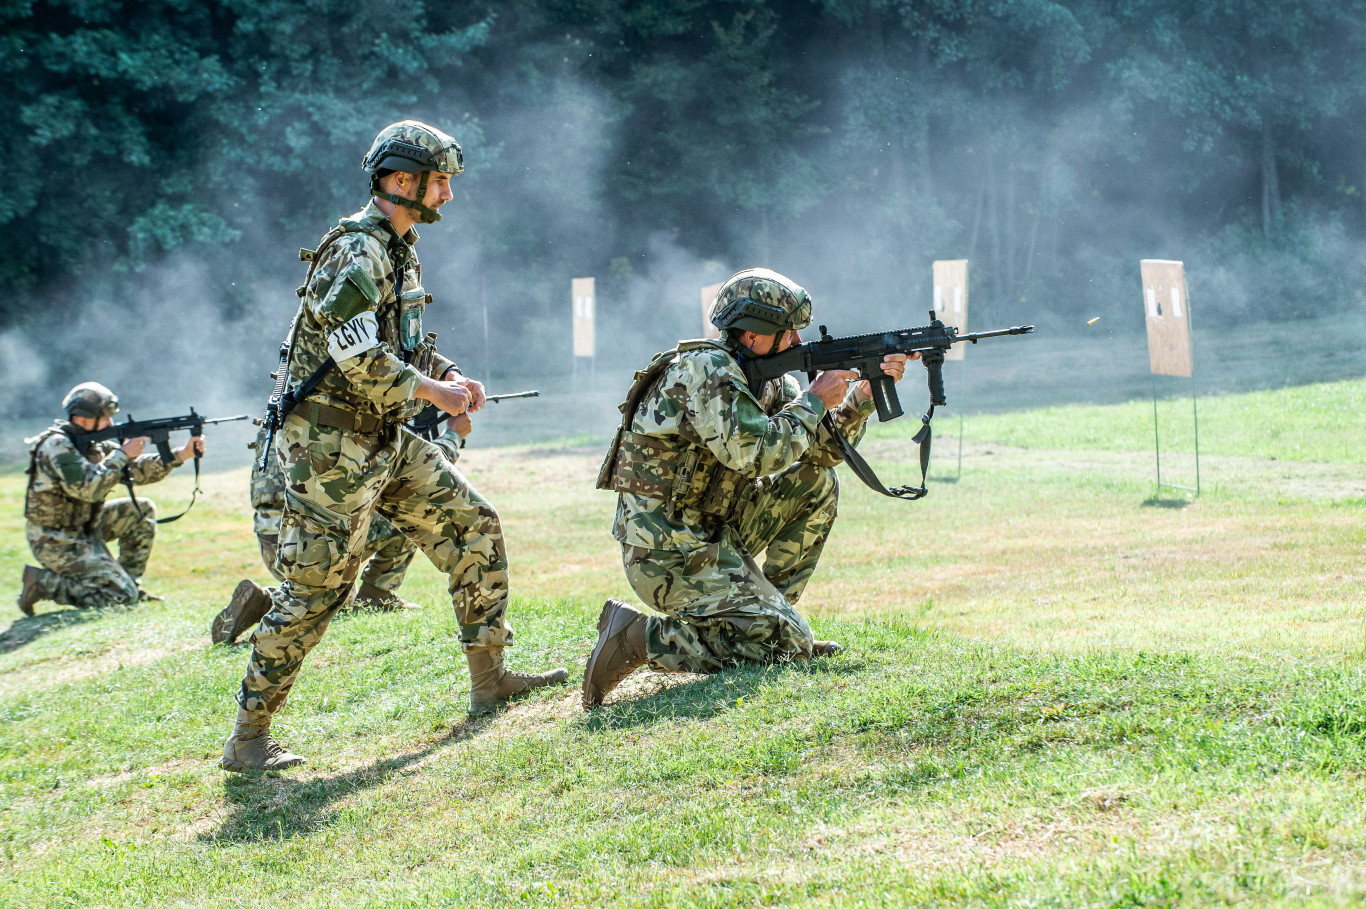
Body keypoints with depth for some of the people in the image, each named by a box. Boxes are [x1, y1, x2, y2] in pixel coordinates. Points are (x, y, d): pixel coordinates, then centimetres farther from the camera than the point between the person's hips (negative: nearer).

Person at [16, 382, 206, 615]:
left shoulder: (96, 443, 6)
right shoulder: (57, 445, -21)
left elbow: (137, 470, 7)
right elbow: (88, 489, -30)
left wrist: (181, 455, -4)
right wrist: (122, 455, -22)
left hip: (84, 529, 10)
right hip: (57, 542, -10)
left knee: (142, 511, 7)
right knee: (121, 596, -13)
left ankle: (129, 583, 11)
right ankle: (43, 582, -6)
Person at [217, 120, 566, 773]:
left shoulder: (400, 251, 14)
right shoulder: (358, 250, -17)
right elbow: (356, 356, -28)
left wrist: (450, 375, 6)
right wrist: (431, 391, -19)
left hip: (386, 443, 10)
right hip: (332, 445, -10)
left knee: (474, 528, 9)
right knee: (314, 587, -8)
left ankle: (488, 678, 17)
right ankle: (247, 738, -1)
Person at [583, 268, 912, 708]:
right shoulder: (705, 370, -17)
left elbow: (822, 450, 14)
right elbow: (755, 453, -27)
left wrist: (863, 396, 0)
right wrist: (813, 401, -15)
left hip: (710, 530, 10)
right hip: (667, 552, -10)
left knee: (816, 482, 10)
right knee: (782, 641, -15)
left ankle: (771, 610, 13)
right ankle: (637, 636, -12)